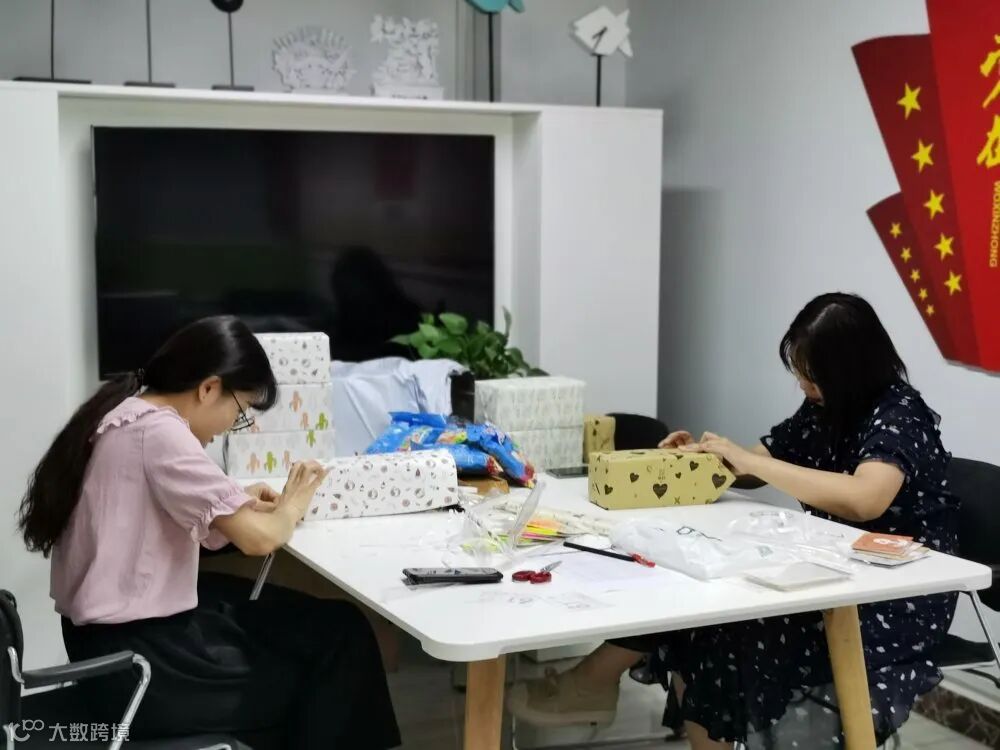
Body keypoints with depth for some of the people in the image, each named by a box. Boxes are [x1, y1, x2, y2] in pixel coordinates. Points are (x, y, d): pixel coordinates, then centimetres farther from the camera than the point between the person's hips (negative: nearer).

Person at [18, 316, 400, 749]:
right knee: (340, 640, 1)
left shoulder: (124, 413, 7)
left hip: (110, 638, 10)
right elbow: (259, 538, -24)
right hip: (137, 662, -9)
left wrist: (236, 504, 9)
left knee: (310, 622, 15)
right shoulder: (159, 432, -21)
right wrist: (292, 504, -2)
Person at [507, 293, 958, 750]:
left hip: (899, 602, -7)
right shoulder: (822, 409, 8)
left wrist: (749, 459, -27)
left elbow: (864, 499, -34)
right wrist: (699, 457, -8)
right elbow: (753, 469, 16)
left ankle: (596, 683, -7)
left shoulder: (899, 415, -16)